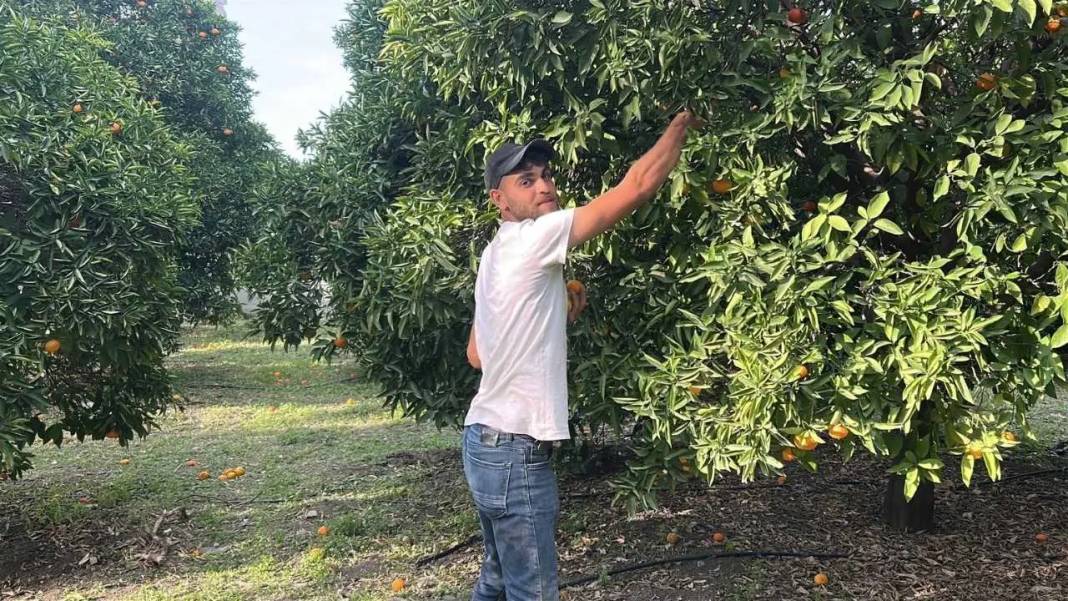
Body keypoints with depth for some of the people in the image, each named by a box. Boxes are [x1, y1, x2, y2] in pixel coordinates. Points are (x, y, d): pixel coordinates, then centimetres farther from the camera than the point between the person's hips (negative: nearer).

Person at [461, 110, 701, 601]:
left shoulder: (495, 255, 14)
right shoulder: (532, 238, -13)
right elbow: (639, 186, -16)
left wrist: (558, 313, 17)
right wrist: (683, 122, -1)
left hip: (488, 442, 10)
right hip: (515, 450, -10)